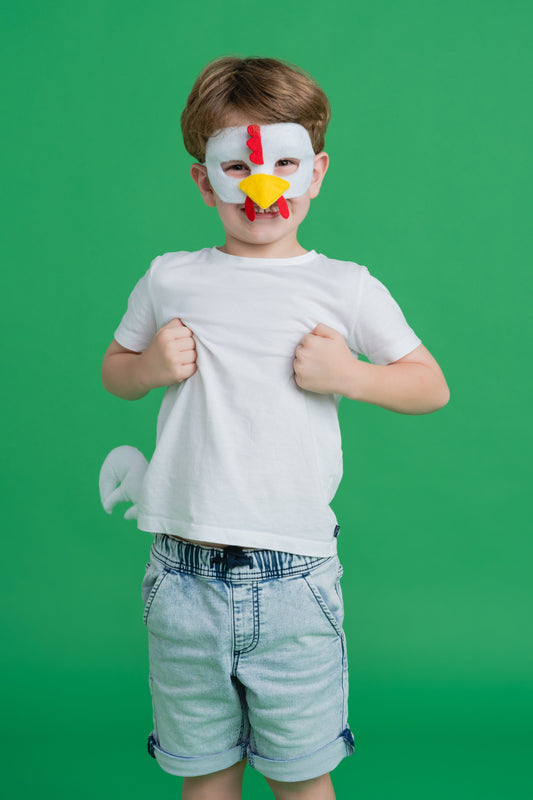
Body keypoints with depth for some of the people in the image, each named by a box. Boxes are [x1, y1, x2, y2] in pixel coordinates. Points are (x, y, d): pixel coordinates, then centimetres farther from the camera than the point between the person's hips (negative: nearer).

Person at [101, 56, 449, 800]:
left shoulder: (346, 288, 1)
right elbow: (114, 371, 19)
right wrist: (151, 366, -3)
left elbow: (432, 386, 7)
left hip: (293, 578, -1)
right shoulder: (169, 279, 5)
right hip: (183, 577, 2)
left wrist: (349, 375, -11)